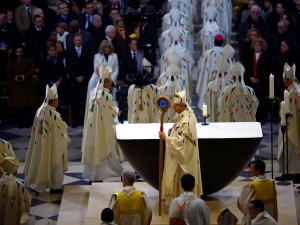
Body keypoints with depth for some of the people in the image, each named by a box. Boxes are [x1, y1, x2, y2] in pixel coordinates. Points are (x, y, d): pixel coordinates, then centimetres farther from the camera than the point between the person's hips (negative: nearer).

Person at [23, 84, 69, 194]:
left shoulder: (40, 111, -3)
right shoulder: (53, 114, -24)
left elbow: (36, 129, 6)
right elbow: (62, 128, -13)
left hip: (40, 143, 7)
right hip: (53, 144, -7)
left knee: (42, 163, 16)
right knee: (54, 165, 7)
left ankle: (38, 185, 22)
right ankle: (55, 187, 16)